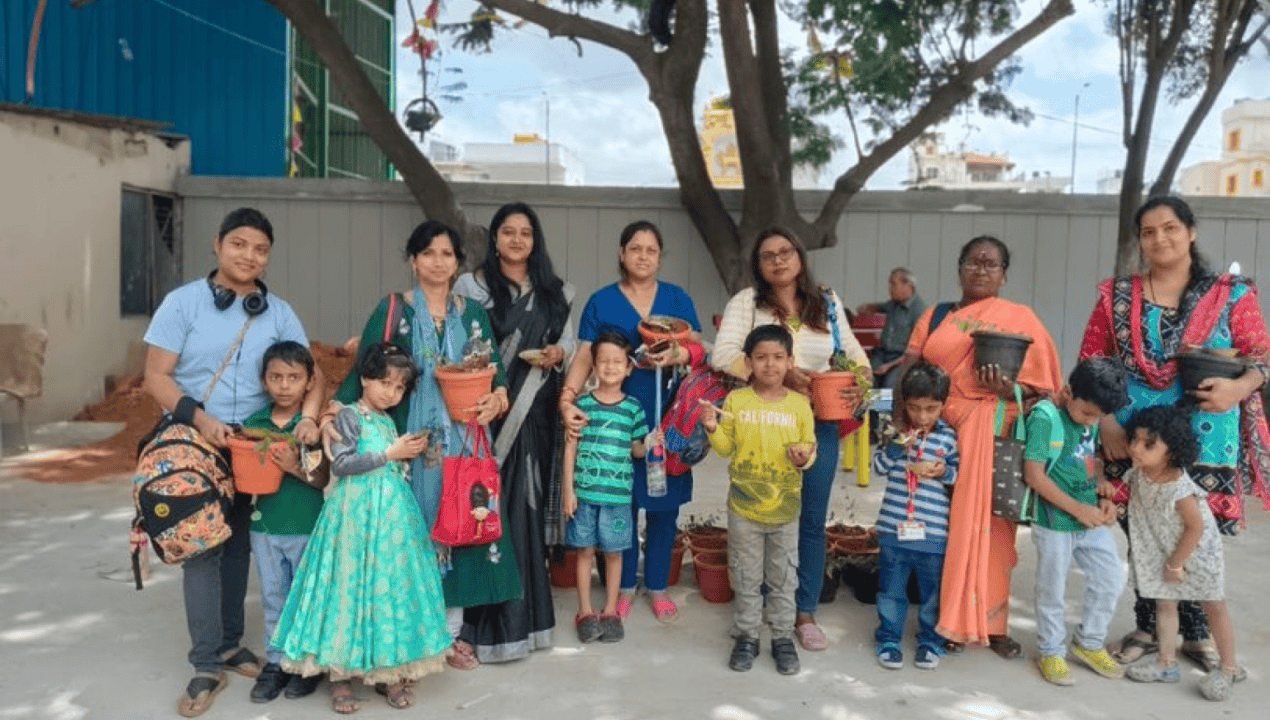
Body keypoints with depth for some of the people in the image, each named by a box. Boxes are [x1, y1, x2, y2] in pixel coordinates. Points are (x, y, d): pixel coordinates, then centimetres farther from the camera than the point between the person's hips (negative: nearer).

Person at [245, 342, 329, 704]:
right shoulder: (253, 423, 1)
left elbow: (324, 479, -9)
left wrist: (296, 468, -25)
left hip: (306, 527, -3)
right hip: (264, 525, 4)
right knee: (273, 598, 15)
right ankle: (276, 661, 28)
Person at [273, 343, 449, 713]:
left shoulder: (388, 421, 15)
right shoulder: (349, 415, -5)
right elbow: (341, 464, -15)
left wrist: (410, 453, 7)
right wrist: (390, 454, -15)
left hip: (392, 513, 6)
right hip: (358, 513, -6)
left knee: (391, 583, 6)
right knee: (352, 584, -2)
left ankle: (388, 669, 14)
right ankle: (341, 673, 8)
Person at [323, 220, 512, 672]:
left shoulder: (472, 313, 10)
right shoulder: (392, 310, 1)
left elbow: (495, 369, 10)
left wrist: (497, 398, -11)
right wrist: (332, 412, -20)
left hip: (463, 440, 3)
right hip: (413, 440, -3)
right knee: (414, 526, 0)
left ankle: (451, 630, 16)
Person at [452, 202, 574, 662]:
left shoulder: (554, 292, 14)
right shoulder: (470, 286, 4)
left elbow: (569, 343, 17)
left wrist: (558, 354, -6)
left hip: (534, 413, 3)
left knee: (527, 506, 5)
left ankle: (526, 614, 18)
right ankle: (492, 623, 4)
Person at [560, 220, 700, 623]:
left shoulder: (677, 298, 7)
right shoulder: (601, 302, 3)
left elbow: (697, 349, 2)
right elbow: (584, 357, -4)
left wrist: (674, 355, -21)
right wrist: (567, 399, -19)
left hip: (668, 417, 1)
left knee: (663, 503, 6)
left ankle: (658, 586, 22)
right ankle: (625, 586, 23)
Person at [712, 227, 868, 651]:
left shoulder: (828, 303, 10)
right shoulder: (745, 302, 0)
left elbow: (853, 353, 14)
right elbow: (723, 354, -13)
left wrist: (861, 384, -7)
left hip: (819, 424, 3)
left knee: (812, 520, 8)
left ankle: (805, 612, 21)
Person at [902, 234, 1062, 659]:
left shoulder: (1021, 318, 6)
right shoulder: (934, 317, 13)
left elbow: (1039, 385, 2)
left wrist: (1007, 389, -18)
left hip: (996, 438, -1)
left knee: (991, 526, 1)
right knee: (946, 527, 1)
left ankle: (992, 624, 13)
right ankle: (951, 620, 13)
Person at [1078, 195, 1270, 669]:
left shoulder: (1231, 294, 2)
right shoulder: (1117, 296, 5)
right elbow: (1090, 364, 4)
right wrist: (1105, 422, -7)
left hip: (1205, 445, -1)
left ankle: (1196, 633, 26)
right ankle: (1147, 628, 25)